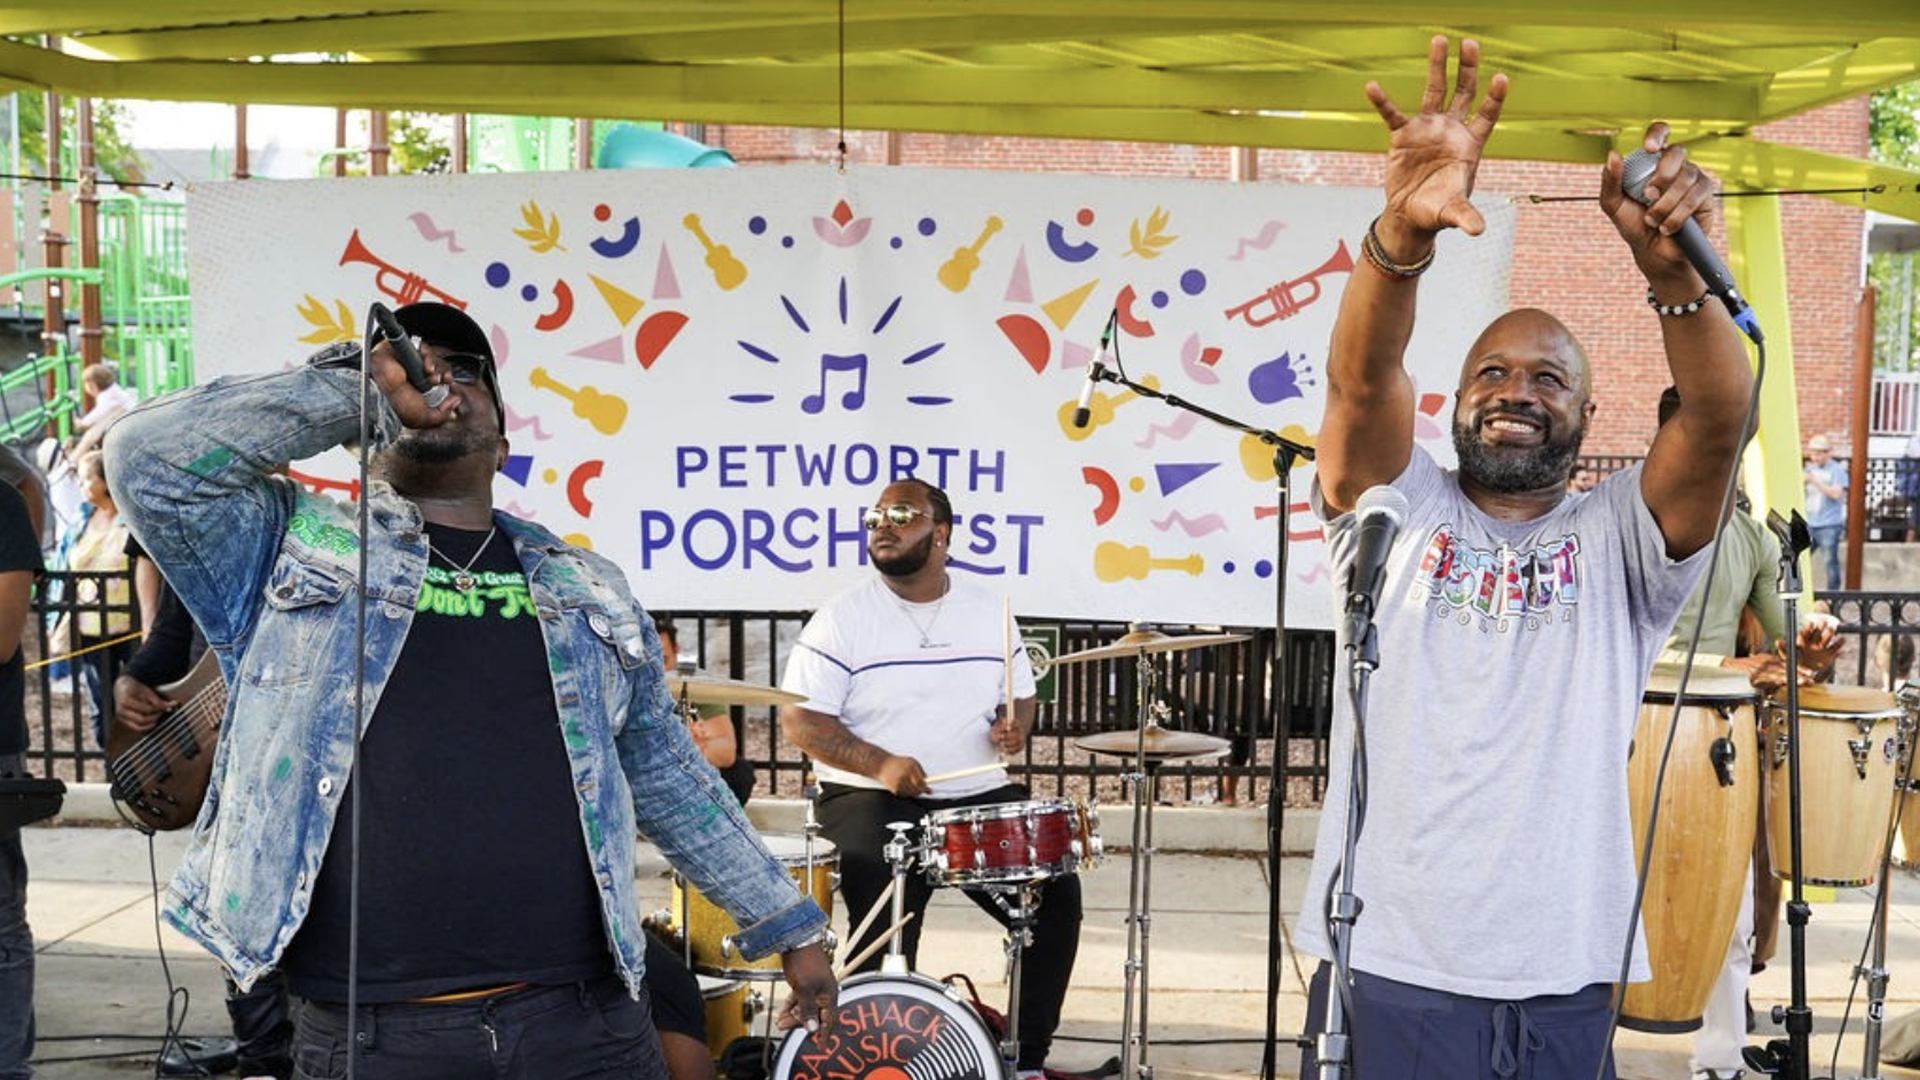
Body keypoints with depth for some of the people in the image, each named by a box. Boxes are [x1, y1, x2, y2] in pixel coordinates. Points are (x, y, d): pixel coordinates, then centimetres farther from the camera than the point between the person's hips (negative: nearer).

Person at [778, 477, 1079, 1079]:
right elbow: (799, 718, -9)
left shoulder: (988, 612, 8)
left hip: (979, 796, 4)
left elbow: (1021, 696, 18)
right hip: (870, 798, -4)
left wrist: (1015, 725, -7)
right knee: (885, 927, -27)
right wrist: (880, 764, -22)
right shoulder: (842, 617, -4)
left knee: (1057, 893, -12)